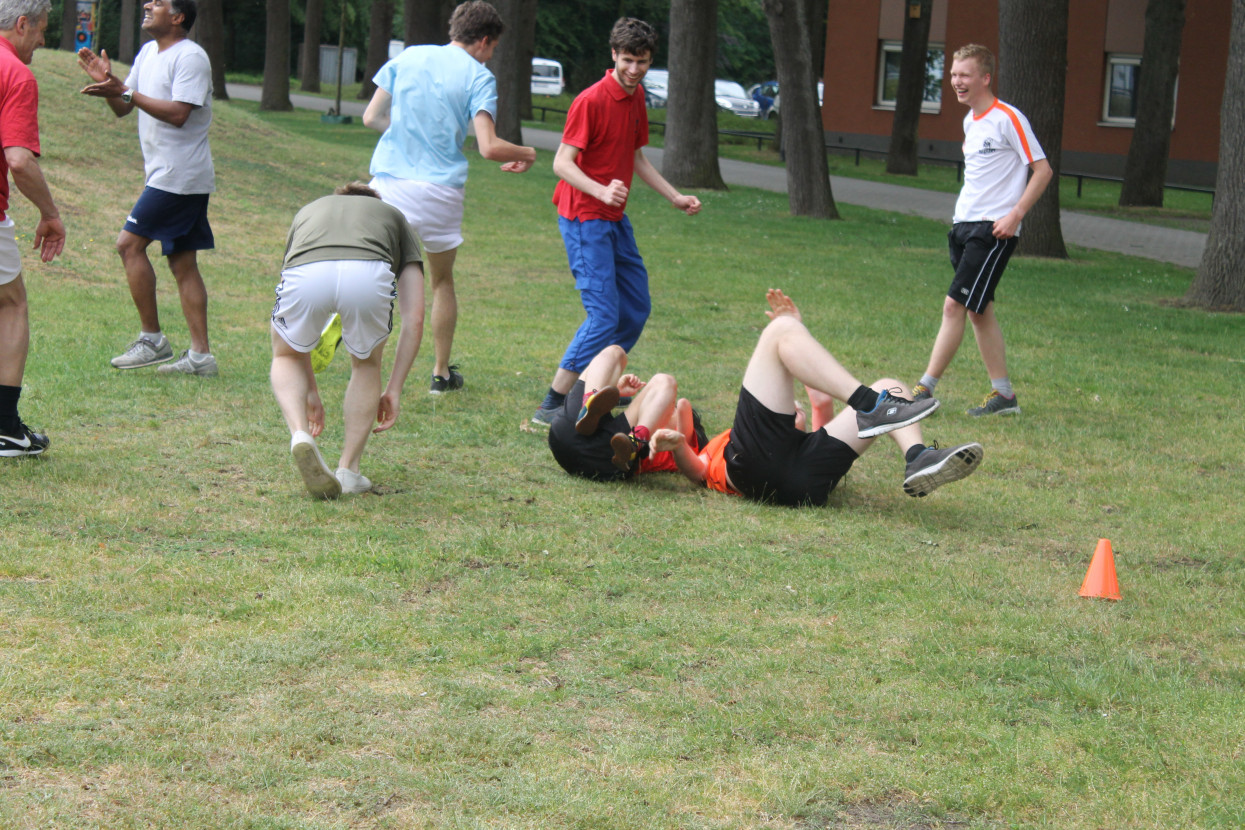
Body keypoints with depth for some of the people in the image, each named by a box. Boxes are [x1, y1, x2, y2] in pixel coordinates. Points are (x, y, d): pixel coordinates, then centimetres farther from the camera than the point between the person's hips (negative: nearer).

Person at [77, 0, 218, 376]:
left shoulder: (190, 56, -12)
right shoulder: (149, 53, 16)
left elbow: (178, 113, -23)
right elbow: (122, 108, 17)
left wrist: (127, 92, -23)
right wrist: (107, 82, -2)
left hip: (180, 173, -9)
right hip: (165, 173, 9)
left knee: (130, 243, -9)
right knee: (182, 262, 6)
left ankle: (152, 339, -3)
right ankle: (200, 355, 6)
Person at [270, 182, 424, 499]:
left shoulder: (307, 212, 45)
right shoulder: (393, 216, 41)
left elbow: (294, 335, 47)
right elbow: (414, 320, 30)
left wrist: (310, 393, 54)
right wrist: (394, 390, 37)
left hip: (305, 274, 1)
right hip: (369, 276, -1)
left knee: (286, 358, 33)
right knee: (366, 364, 32)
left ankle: (300, 435, 6)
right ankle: (348, 470, 23)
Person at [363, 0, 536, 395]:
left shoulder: (408, 57, 8)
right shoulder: (479, 77, -2)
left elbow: (372, 117, 9)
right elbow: (488, 147, -12)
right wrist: (525, 153, 8)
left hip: (389, 181, 1)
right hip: (439, 189, -1)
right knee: (442, 281, 17)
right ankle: (441, 373, 25)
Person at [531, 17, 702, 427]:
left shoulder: (636, 97, 10)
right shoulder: (591, 100, -16)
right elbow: (562, 163, -21)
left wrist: (675, 197, 18)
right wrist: (602, 192, -36)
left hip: (614, 219, 9)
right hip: (584, 217, -9)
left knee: (636, 309, 13)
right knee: (604, 316, -15)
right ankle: (550, 407, -13)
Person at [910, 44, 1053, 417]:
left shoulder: (1008, 119, -11)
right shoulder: (970, 121, 14)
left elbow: (1042, 170, -10)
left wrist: (1014, 215, -17)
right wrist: (964, 213, 18)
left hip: (992, 229, -9)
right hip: (964, 224, 9)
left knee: (954, 305, -12)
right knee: (978, 310, 9)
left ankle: (924, 390, -10)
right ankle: (1004, 395, 15)